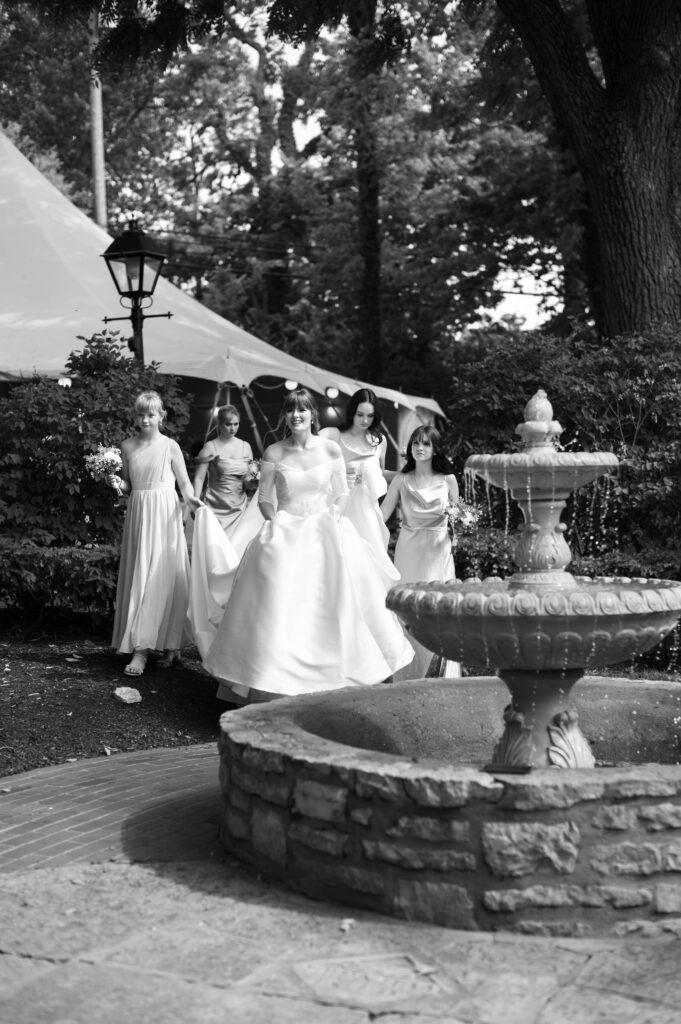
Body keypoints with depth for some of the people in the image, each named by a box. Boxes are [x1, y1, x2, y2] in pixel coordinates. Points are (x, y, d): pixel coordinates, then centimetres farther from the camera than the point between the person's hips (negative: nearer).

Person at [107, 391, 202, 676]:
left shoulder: (170, 446, -1)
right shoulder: (127, 447, 8)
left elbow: (184, 482, 2)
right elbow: (129, 486, 16)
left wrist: (191, 498, -18)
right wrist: (118, 483, -5)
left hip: (165, 514, -4)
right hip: (138, 513, 4)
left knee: (164, 576, -6)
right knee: (138, 577, 3)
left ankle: (170, 643, -4)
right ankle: (140, 649, 8)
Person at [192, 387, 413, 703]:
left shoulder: (330, 450, 0)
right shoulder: (273, 454, -1)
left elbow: (341, 494, 9)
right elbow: (265, 499, 6)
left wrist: (333, 516, -7)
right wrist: (274, 522, -9)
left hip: (326, 531, 1)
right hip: (284, 532, -1)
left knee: (329, 604, -2)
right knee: (280, 604, -6)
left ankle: (331, 678, 11)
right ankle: (278, 685, 2)